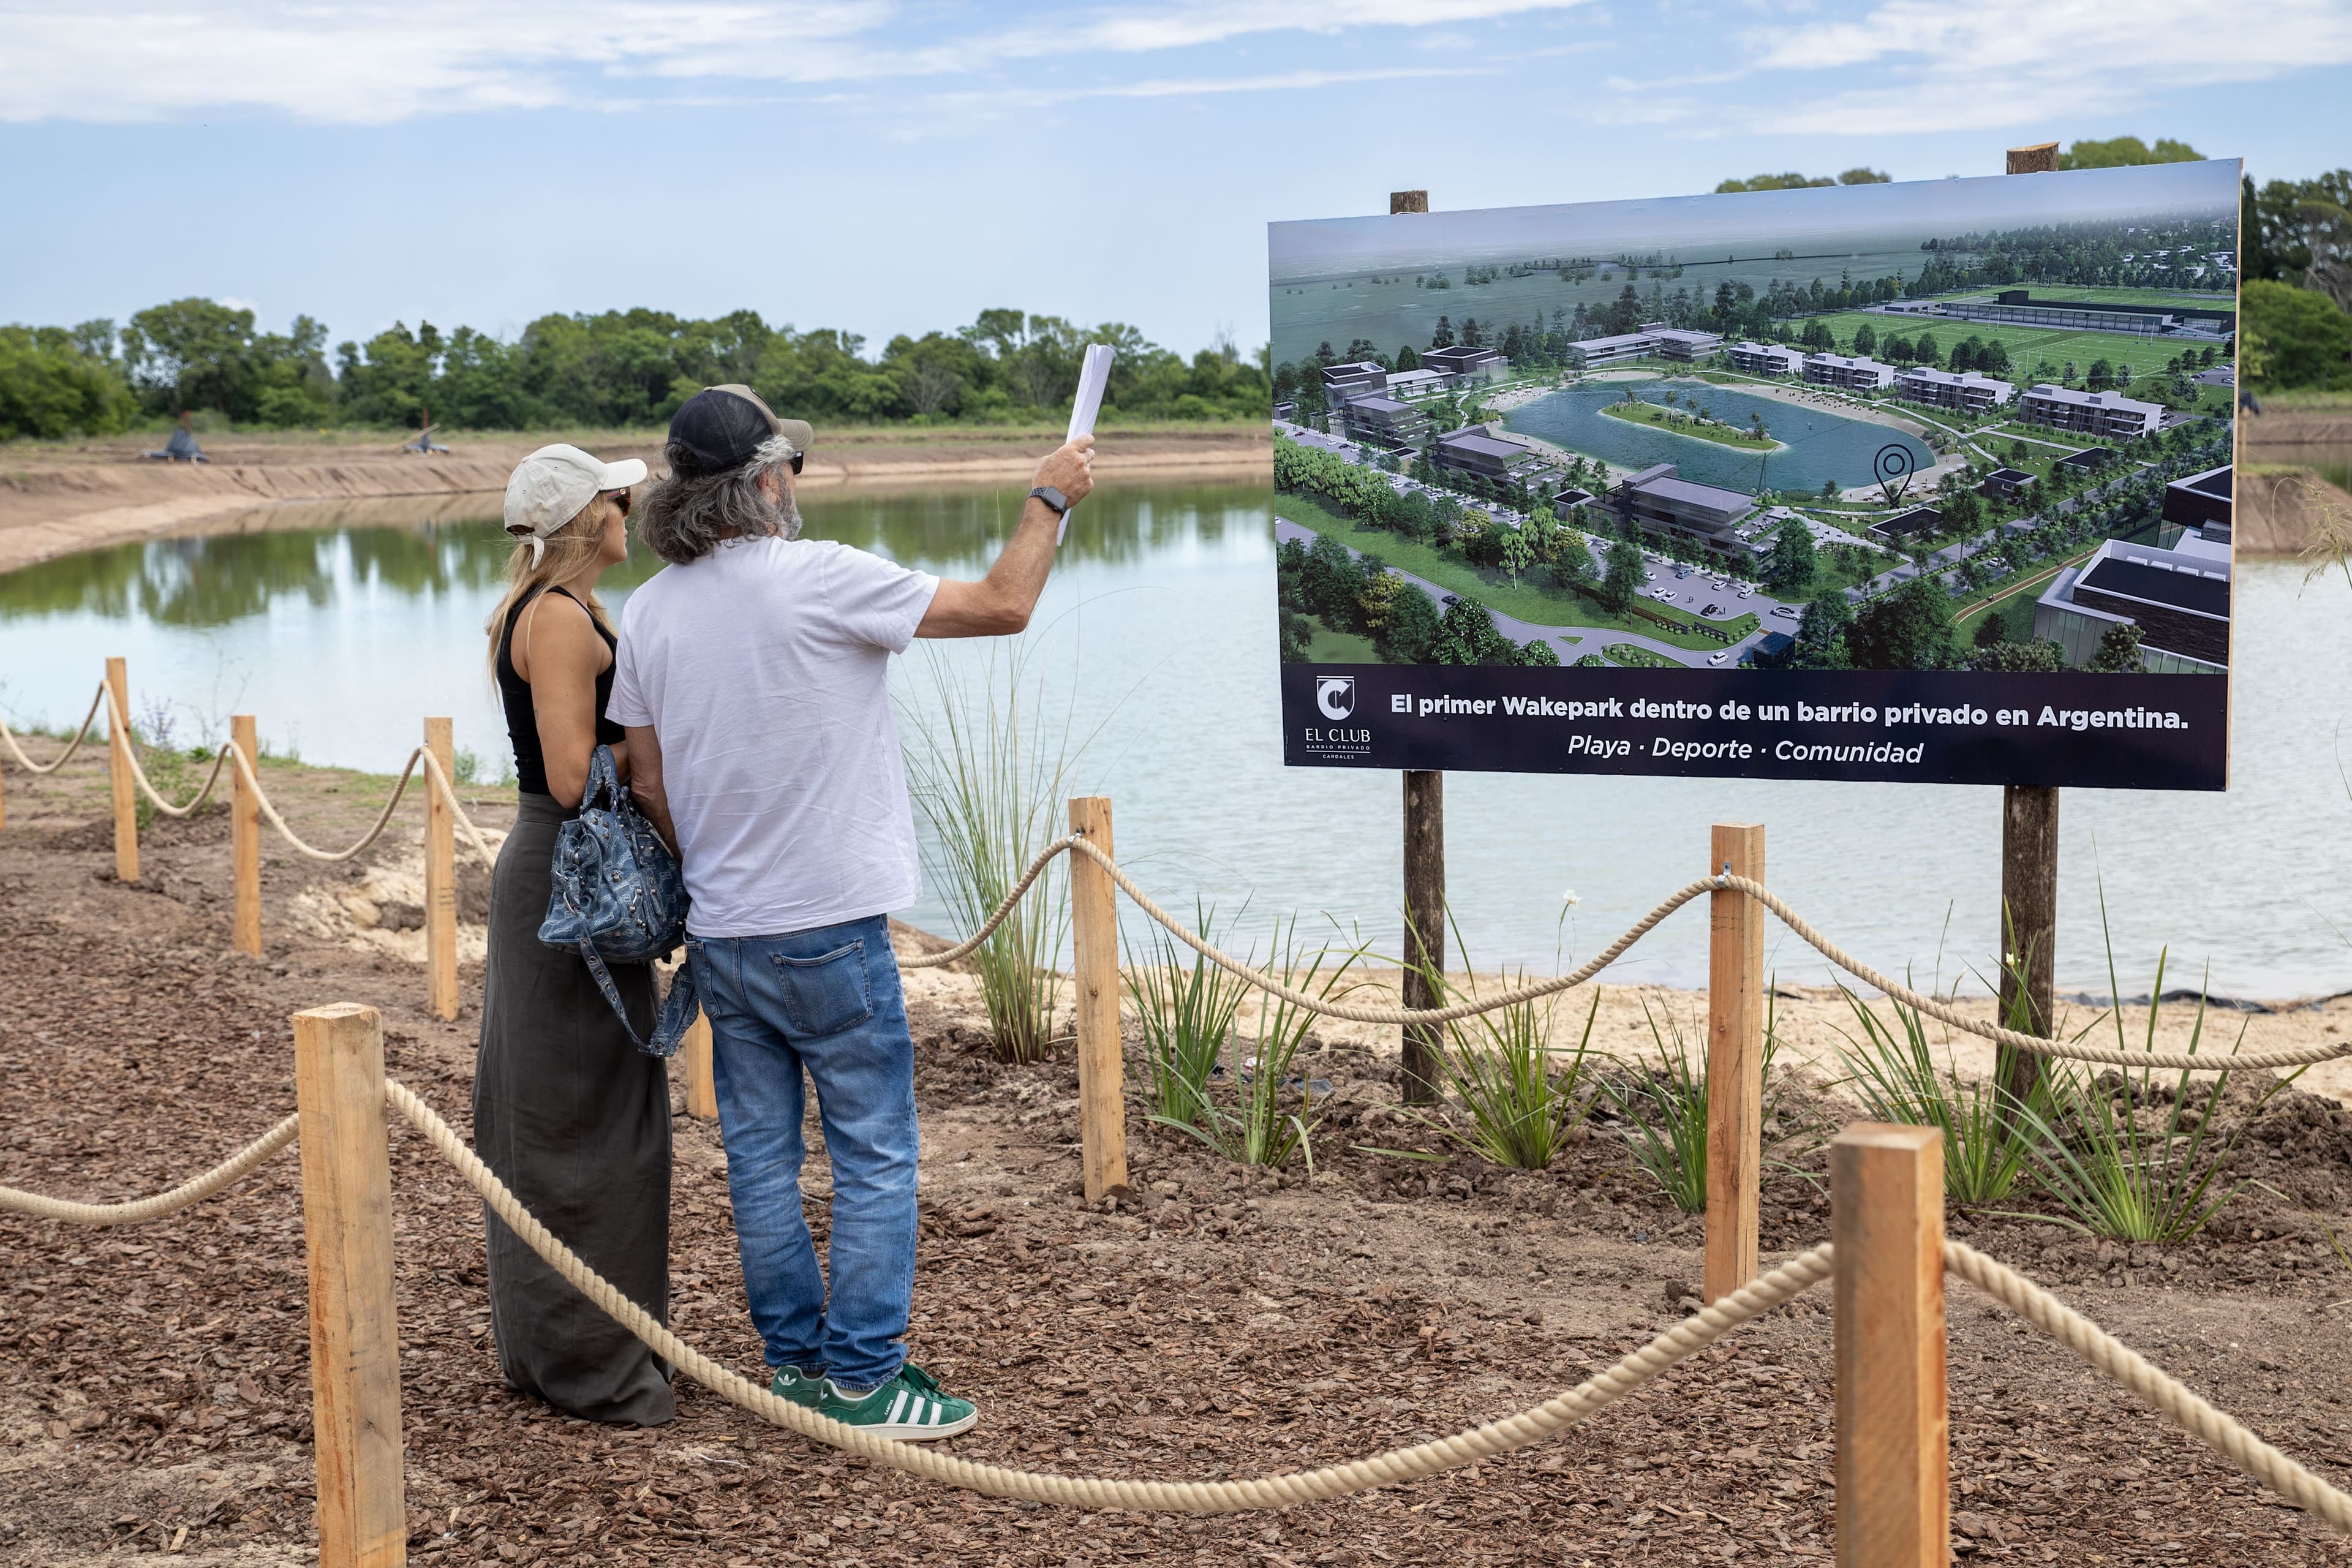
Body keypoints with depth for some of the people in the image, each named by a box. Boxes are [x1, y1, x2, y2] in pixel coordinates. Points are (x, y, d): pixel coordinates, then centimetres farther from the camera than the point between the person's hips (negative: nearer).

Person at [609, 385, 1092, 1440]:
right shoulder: (817, 580, -15)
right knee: (873, 1156, 3)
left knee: (760, 1155, 13)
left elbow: (649, 786, 10)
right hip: (828, 926, -6)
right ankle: (863, 1378, 7)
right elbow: (1003, 606, -9)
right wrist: (1050, 499, 5)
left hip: (720, 931, 6)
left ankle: (797, 1362, 22)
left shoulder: (649, 611, 4)